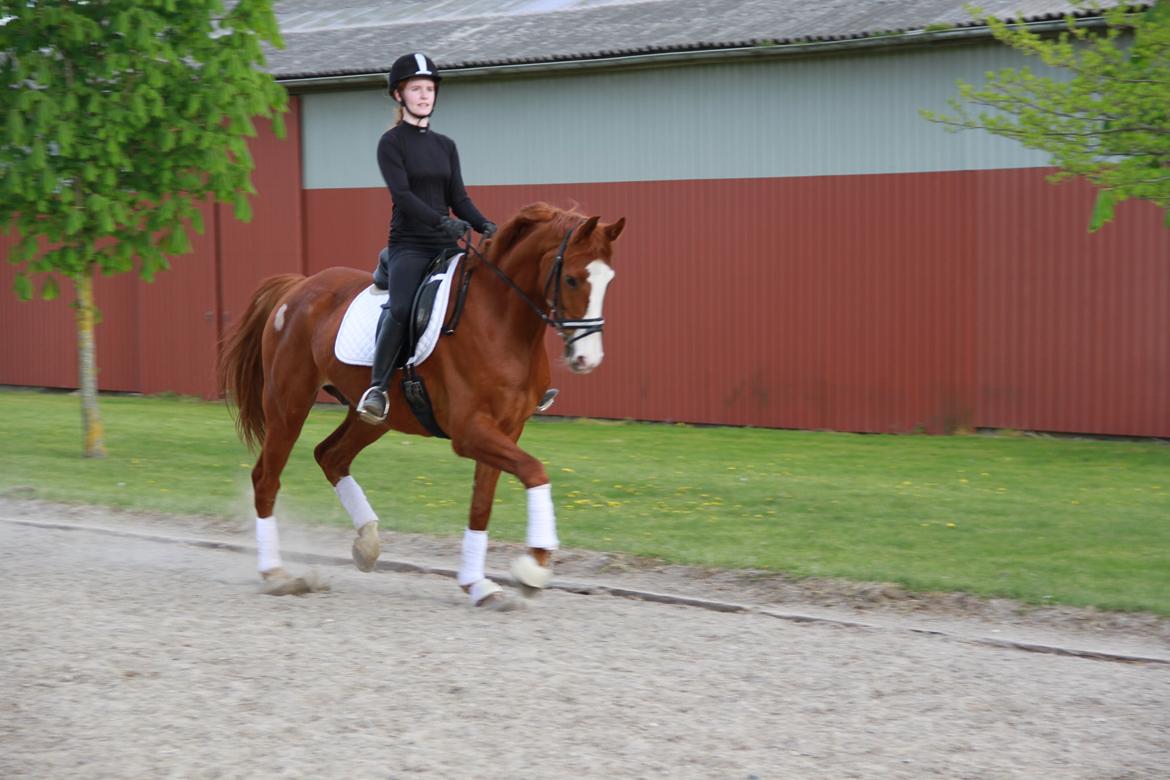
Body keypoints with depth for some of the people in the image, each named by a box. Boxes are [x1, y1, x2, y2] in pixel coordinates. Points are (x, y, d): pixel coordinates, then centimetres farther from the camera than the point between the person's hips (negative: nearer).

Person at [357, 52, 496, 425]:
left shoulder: (445, 146, 16)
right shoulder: (391, 142, 0)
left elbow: (458, 197, 11)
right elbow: (402, 194, -14)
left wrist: (485, 226, -9)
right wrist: (442, 221, -27)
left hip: (445, 246, 6)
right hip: (409, 244, -6)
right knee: (401, 307, -31)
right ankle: (378, 387, -21)